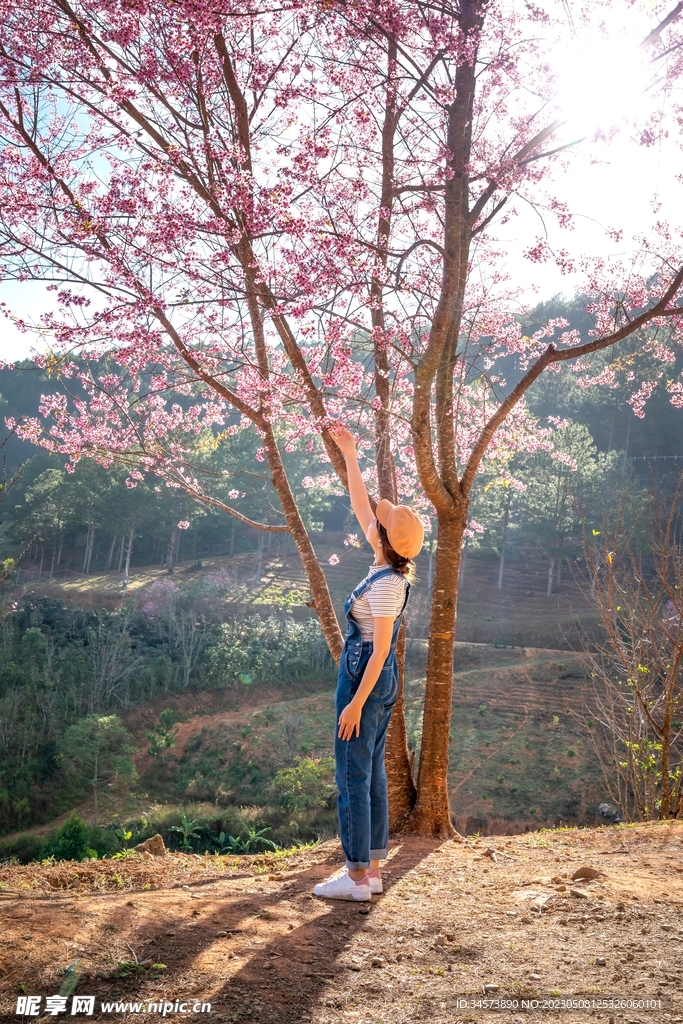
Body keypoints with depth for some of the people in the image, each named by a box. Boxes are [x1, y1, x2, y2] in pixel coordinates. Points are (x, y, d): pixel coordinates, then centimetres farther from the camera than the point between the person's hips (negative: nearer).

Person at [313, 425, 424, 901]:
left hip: (367, 680, -9)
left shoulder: (385, 583, -20)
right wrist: (349, 455, 16)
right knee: (372, 773, 13)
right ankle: (372, 868, 22)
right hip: (381, 681, 9)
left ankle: (357, 878, 6)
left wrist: (357, 702, -19)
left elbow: (380, 650, -20)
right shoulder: (388, 568, 5)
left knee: (353, 777, -2)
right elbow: (360, 505, 14)